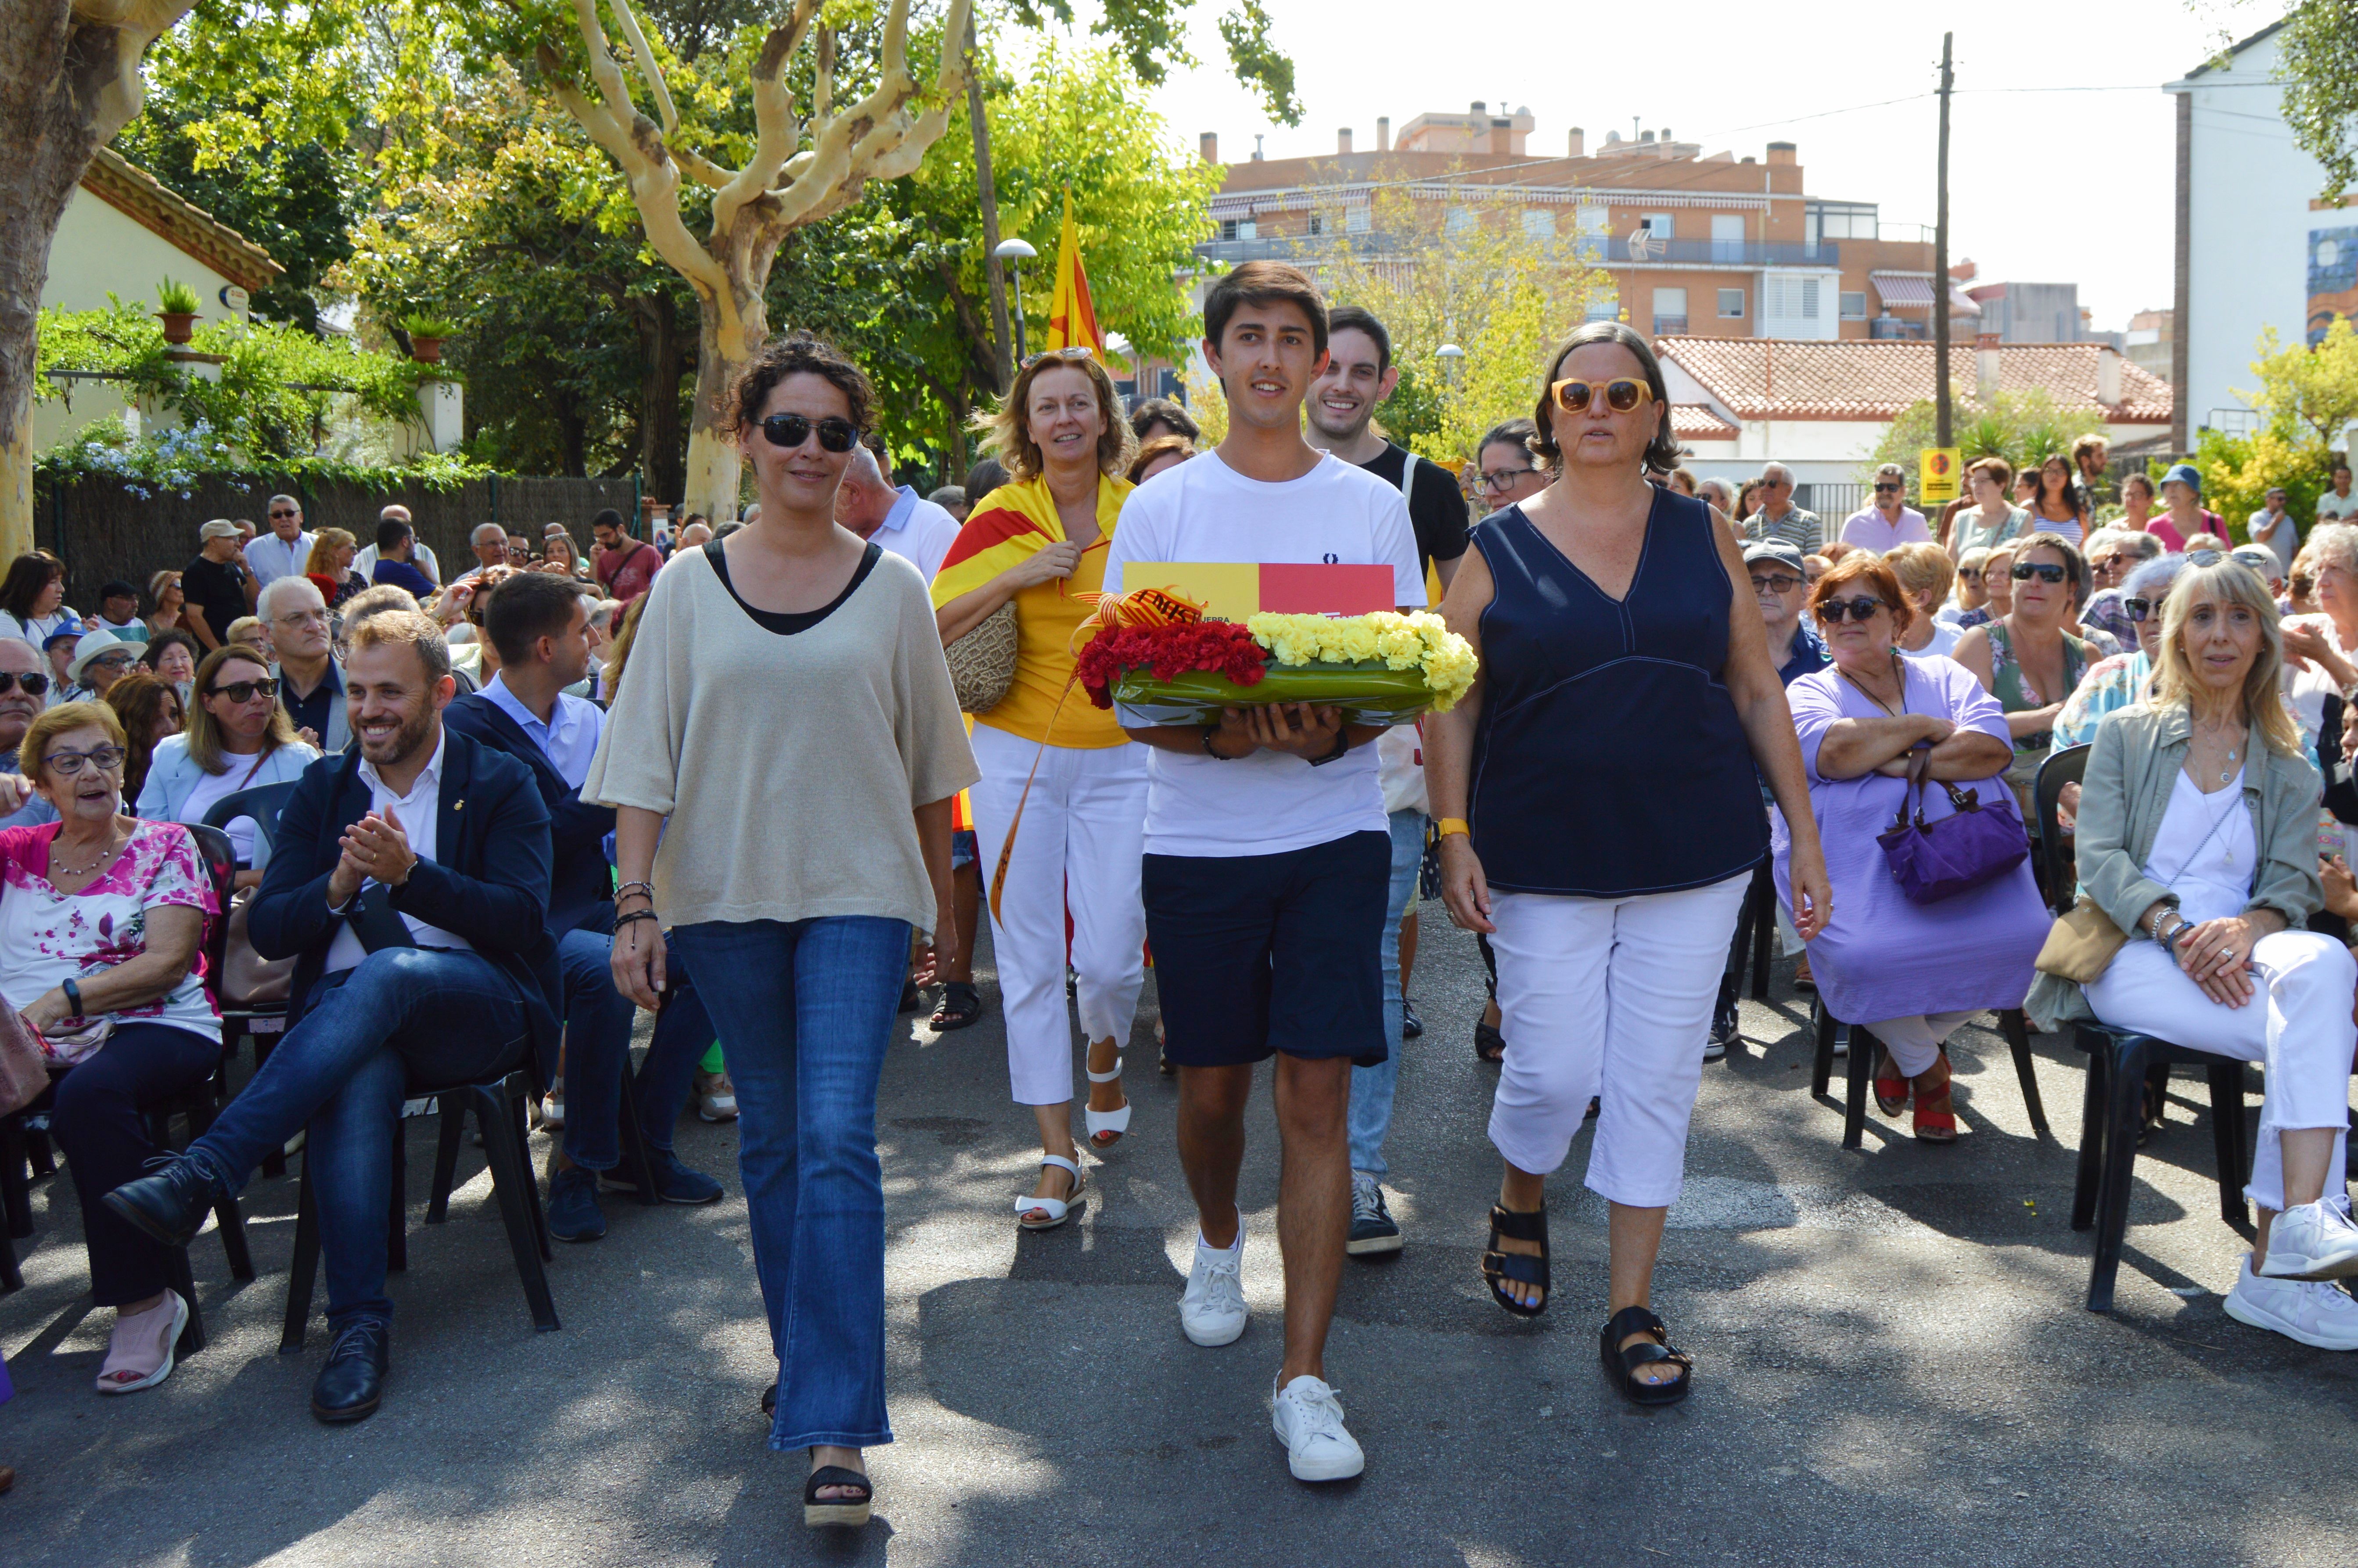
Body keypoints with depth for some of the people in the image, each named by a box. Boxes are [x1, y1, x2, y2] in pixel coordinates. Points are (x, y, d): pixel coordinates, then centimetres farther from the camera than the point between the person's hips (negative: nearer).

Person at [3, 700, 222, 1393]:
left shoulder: (165, 847, 10)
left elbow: (168, 962, -3)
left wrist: (62, 999, -14)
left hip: (151, 1027, -3)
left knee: (87, 1095, -37)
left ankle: (143, 1303, -27)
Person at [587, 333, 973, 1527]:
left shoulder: (892, 586, 4)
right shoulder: (688, 585, 4)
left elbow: (928, 762, 10)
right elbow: (646, 754, 2)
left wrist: (938, 908, 13)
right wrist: (636, 902, -6)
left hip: (858, 892, -1)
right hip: (726, 892, 2)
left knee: (838, 1138, -11)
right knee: (769, 1138, 12)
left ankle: (835, 1428, -10)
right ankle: (808, 1358, 31)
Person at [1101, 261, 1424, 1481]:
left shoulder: (1372, 507, 5)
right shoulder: (1161, 509, 3)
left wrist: (1331, 733, -18)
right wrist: (1219, 735, -20)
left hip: (1333, 835, 0)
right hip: (1199, 836, 1)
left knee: (1317, 1093, -5)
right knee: (1212, 1081, 12)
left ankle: (1305, 1378, 0)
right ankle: (1218, 1244, 44)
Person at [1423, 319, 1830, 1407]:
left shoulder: (1702, 539, 6)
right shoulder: (1498, 552, 1)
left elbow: (1758, 692, 8)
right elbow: (1449, 706, 1)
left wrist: (1804, 835, 5)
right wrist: (1454, 837, -10)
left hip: (1694, 854, 2)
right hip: (1545, 861, -1)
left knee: (1656, 1082, 5)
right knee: (1553, 1072, -1)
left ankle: (1631, 1313, 18)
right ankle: (1519, 1203, 34)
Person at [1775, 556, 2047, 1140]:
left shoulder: (1946, 677, 22)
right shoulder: (1811, 691, 15)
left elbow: (1994, 748, 3)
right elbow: (1834, 753, -9)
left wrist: (1902, 763, -6)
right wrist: (1926, 727, 1)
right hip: (1856, 865, -3)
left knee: (2024, 934, -25)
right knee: (1864, 955, -33)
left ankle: (1904, 1043, 3)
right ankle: (1926, 1066, 4)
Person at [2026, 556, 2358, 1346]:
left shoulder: (2289, 772, 22)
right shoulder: (2127, 736, 15)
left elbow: (2293, 885, 7)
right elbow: (2099, 858, 1)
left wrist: (2247, 928, -18)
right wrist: (2176, 930, -18)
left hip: (2236, 955, 3)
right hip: (2130, 957, -2)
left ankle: (2292, 1232, -39)